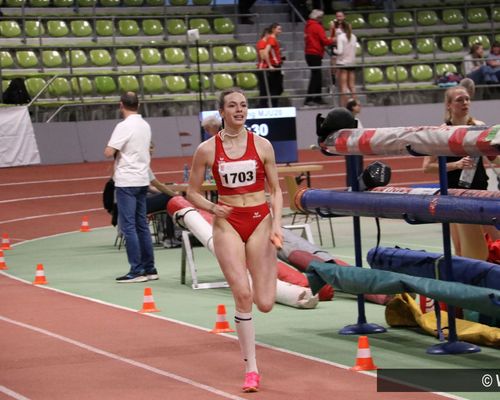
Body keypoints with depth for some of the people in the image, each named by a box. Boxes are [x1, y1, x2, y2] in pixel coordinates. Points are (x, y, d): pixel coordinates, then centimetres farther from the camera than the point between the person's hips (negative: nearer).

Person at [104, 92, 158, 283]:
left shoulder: (124, 126, -14)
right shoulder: (145, 126, 11)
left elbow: (108, 152, -19)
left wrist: (114, 152, 2)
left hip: (126, 181, -8)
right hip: (142, 180, 8)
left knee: (128, 226, -5)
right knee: (142, 225, 12)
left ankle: (137, 271, -7)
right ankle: (149, 269, 14)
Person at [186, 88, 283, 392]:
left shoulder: (262, 145, 0)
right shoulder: (207, 150, -2)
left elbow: (276, 190, 5)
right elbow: (193, 191, 7)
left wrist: (277, 224, -8)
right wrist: (212, 207, -10)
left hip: (260, 220, 1)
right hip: (228, 223, -1)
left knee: (264, 303, -2)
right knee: (242, 294, -14)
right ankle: (251, 369, -5)